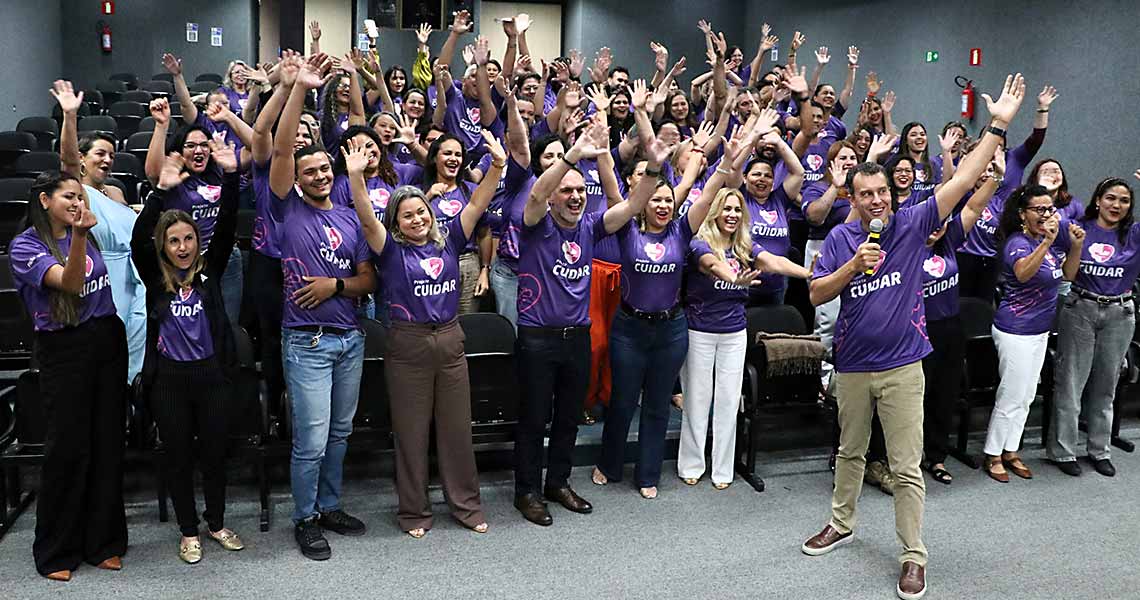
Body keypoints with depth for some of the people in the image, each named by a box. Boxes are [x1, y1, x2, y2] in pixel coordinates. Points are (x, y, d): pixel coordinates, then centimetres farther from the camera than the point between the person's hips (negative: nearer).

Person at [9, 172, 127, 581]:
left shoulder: (87, 234, 10)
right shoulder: (25, 246, -4)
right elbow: (70, 283, -21)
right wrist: (78, 236, -33)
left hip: (108, 341, 5)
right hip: (63, 351, -5)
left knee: (108, 443, 6)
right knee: (68, 448, -2)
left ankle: (103, 541, 18)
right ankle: (55, 551, 13)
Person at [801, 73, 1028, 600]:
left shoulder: (912, 224, -4)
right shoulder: (841, 238, 0)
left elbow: (963, 180, -8)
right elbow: (816, 295, -4)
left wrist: (998, 125, -12)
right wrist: (854, 265, -19)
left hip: (902, 365, -2)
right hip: (852, 364, 2)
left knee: (906, 467, 2)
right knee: (850, 452, 20)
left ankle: (914, 556, 13)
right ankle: (841, 524, 38)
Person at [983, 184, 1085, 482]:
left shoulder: (1051, 240, 5)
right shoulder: (1018, 242, -19)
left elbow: (1068, 274, 13)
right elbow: (1023, 272, -39)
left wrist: (1075, 246, -3)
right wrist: (1047, 242, -49)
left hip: (1040, 329, 8)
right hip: (1015, 331, -8)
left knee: (1025, 397, 16)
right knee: (1011, 396, 0)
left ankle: (1010, 452, 27)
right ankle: (992, 456, 14)